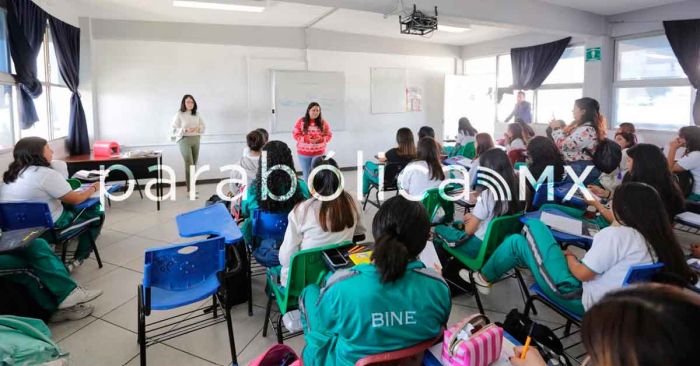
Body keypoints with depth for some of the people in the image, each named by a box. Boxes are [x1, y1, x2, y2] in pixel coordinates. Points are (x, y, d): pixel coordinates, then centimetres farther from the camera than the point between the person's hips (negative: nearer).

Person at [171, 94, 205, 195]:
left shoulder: (197, 114, 10)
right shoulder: (179, 114, -4)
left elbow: (203, 126, 14)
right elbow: (174, 129, -6)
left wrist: (198, 128, -9)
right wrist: (185, 130, -21)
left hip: (196, 140, 5)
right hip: (184, 140, -5)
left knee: (194, 164, 8)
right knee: (189, 164, -13)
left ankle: (192, 187, 19)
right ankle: (191, 189, -11)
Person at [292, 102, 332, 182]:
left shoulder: (323, 122, -1)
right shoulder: (301, 122, -4)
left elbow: (329, 135, 2)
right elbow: (295, 135, -4)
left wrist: (320, 139, -18)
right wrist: (306, 139, -20)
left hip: (319, 153, 0)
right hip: (304, 153, 0)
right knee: (306, 174, 11)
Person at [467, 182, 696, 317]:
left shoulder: (615, 234, -24)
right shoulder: (660, 240, -2)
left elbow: (583, 274, -18)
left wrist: (569, 258, 3)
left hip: (580, 298, -8)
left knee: (517, 242, 4)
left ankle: (484, 278, 25)